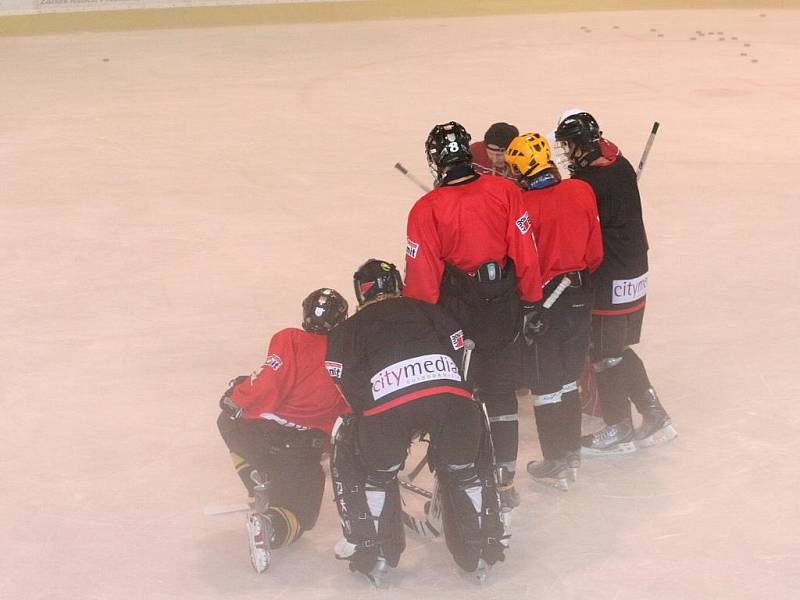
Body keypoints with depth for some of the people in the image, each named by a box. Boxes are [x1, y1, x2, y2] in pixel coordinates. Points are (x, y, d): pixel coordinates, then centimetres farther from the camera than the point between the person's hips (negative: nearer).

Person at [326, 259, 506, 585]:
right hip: (450, 394, 2)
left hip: (387, 402, -1)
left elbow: (347, 386, 19)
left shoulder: (348, 330, 31)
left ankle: (374, 553, 24)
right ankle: (480, 549, 29)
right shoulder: (429, 311, 35)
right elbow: (460, 350, 30)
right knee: (466, 468, 28)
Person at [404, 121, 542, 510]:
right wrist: (531, 299, 9)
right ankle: (504, 482, 21)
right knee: (501, 395, 15)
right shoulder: (504, 192, -7)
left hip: (454, 312, -3)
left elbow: (421, 277, -10)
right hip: (503, 312, 3)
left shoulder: (427, 209, -13)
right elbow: (525, 253, -4)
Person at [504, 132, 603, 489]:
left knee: (545, 385, 7)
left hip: (543, 302, -5)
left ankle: (555, 463, 13)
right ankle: (572, 452, 28)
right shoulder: (582, 192, -5)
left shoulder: (524, 205, -20)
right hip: (580, 299, 5)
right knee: (569, 378, 19)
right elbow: (595, 252, 2)